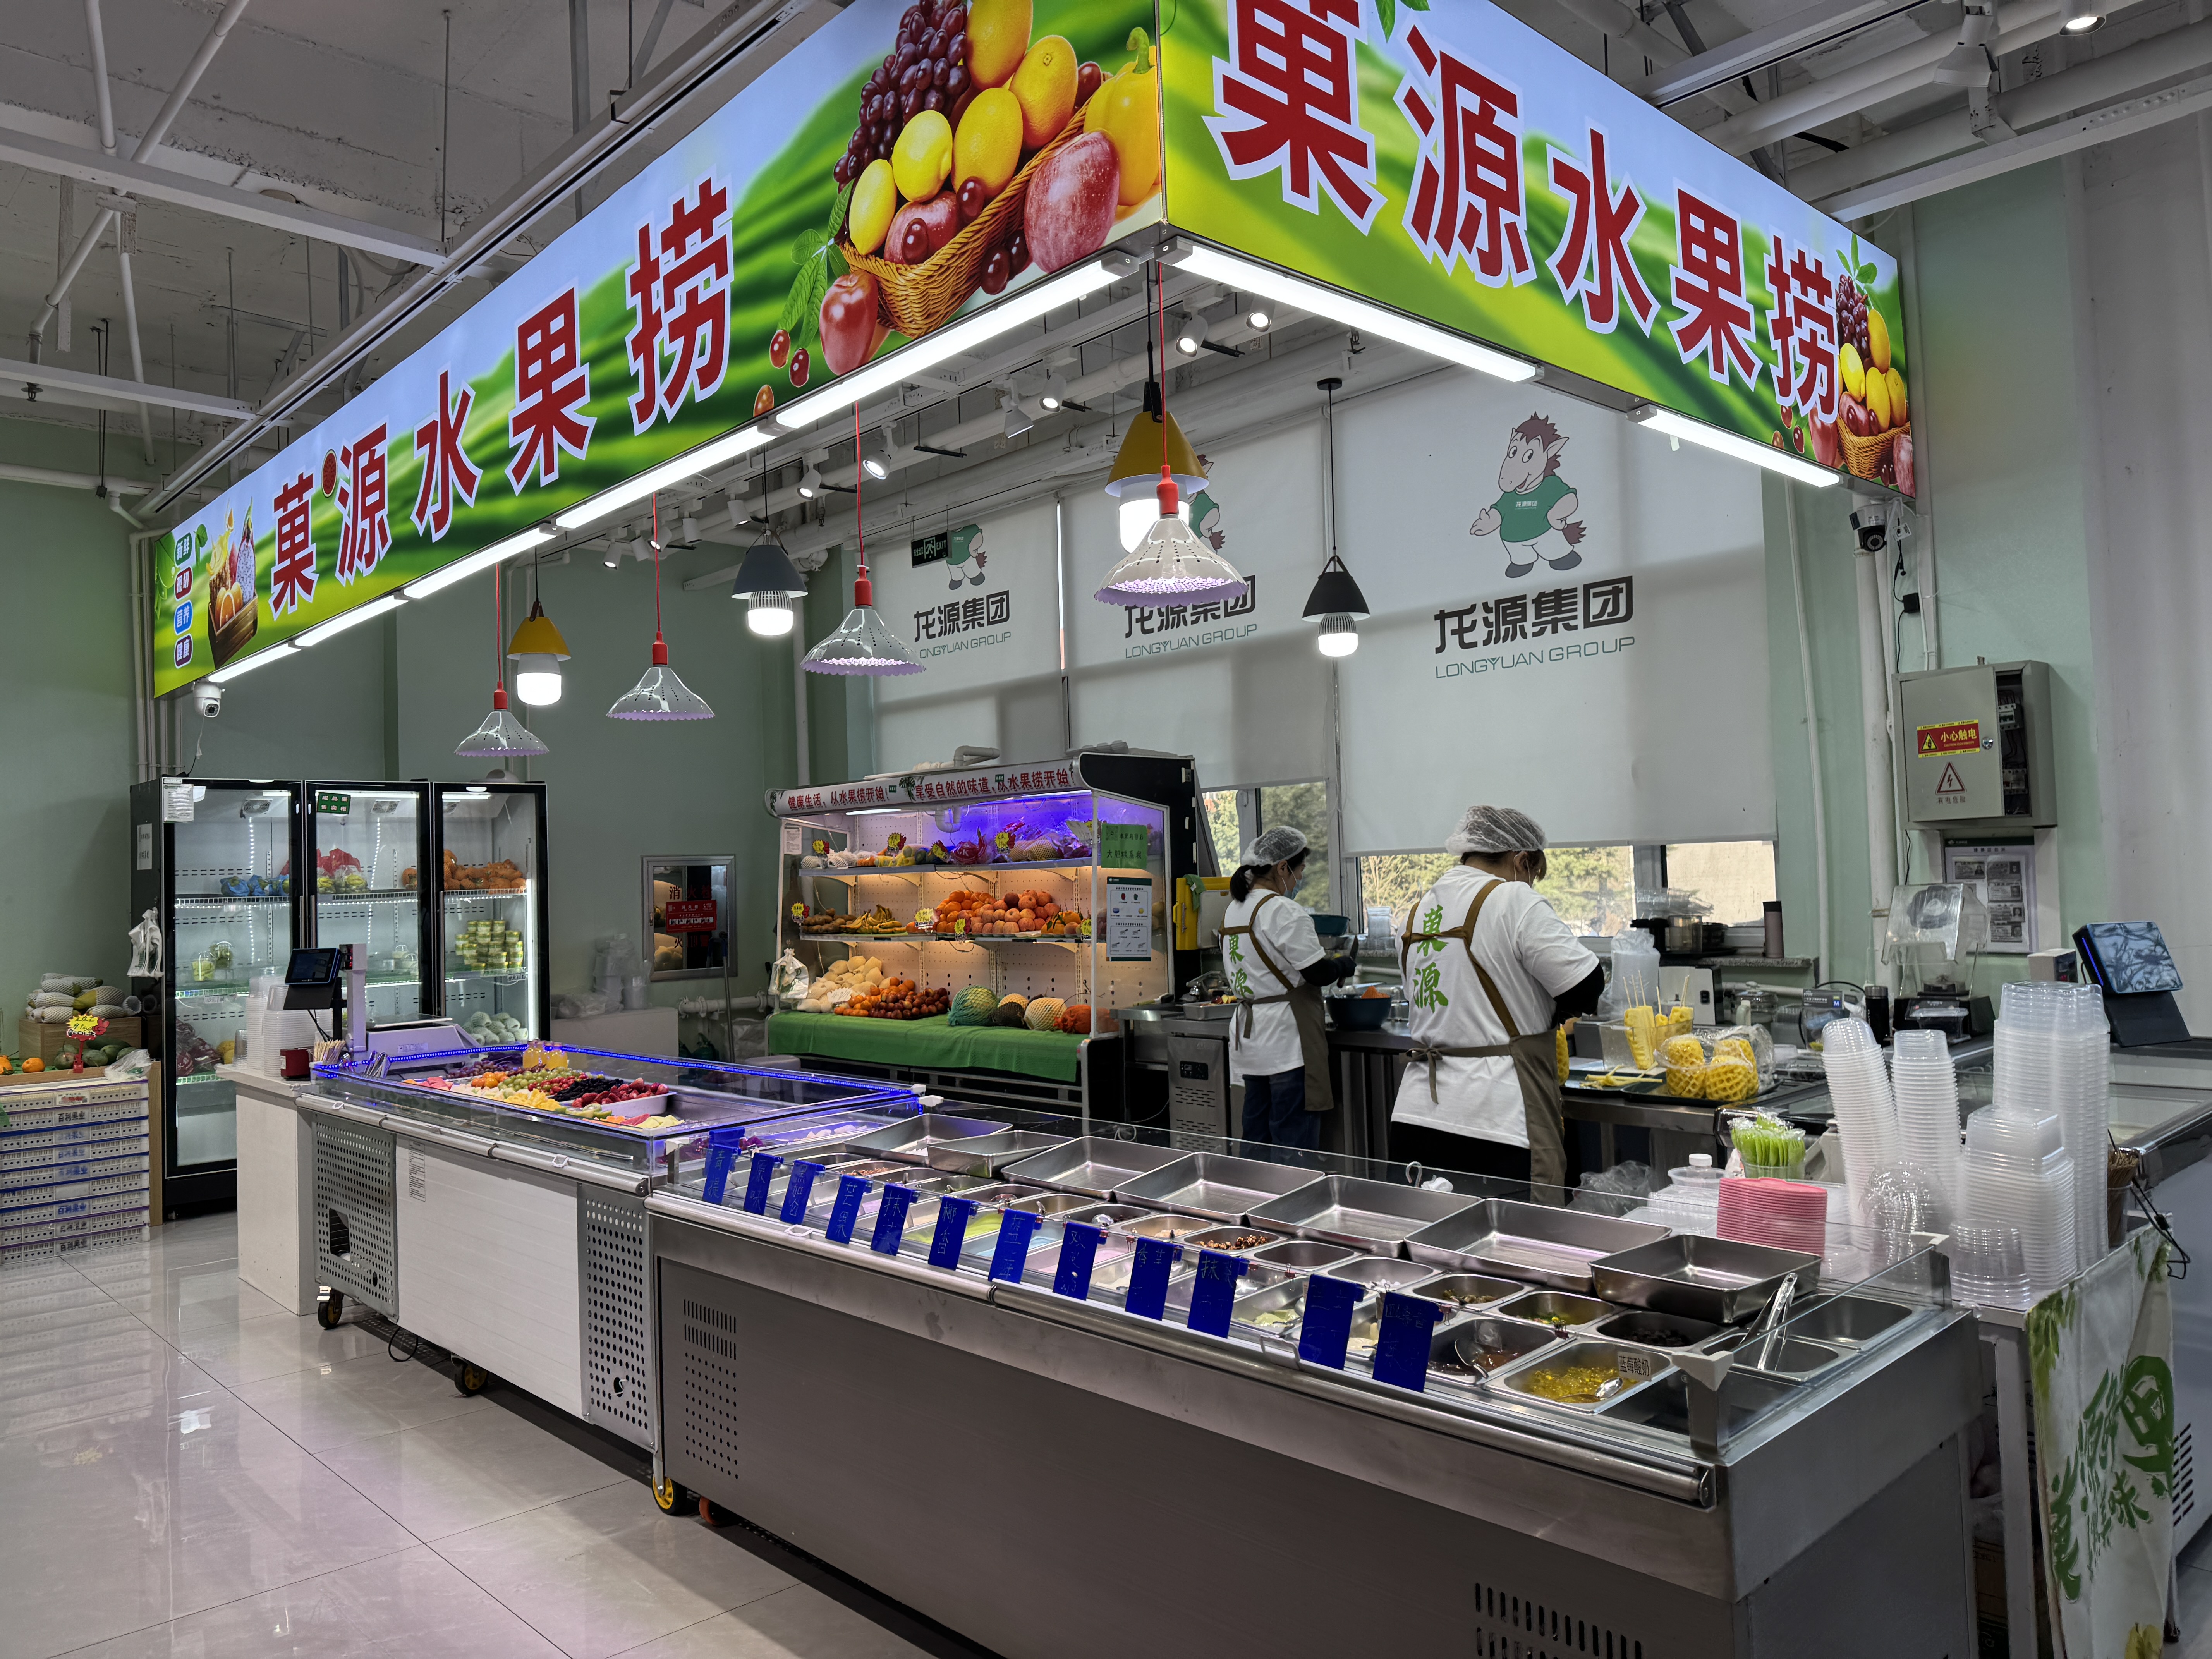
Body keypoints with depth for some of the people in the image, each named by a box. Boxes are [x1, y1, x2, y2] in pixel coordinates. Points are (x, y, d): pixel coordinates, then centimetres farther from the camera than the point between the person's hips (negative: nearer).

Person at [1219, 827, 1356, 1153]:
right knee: (1297, 1143, -3)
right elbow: (1319, 973, -16)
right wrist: (1346, 966, 5)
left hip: (1247, 1035, 9)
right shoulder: (1284, 911, -15)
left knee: (1257, 1140, 14)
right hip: (1286, 1040, -9)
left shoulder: (1234, 910, 13)